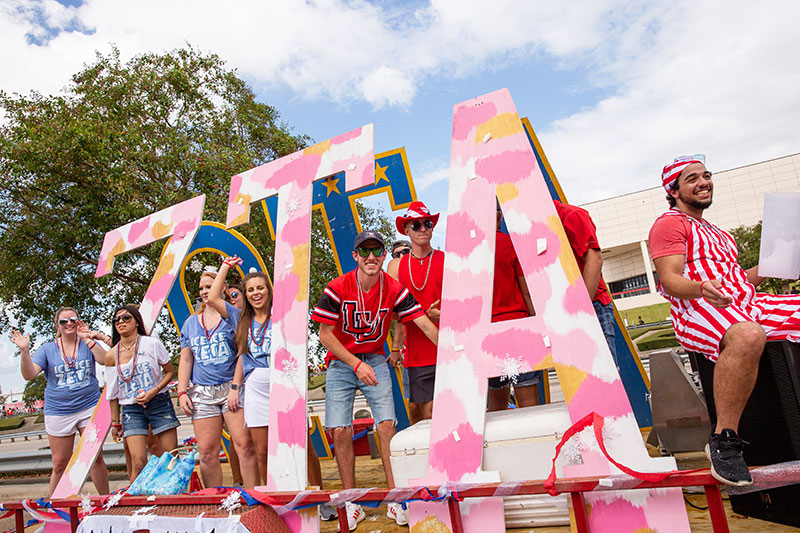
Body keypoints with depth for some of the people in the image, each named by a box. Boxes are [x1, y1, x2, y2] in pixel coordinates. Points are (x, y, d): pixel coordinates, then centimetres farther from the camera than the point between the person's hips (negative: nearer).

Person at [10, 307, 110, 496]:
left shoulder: (88, 343, 5)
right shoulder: (47, 349, 7)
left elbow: (105, 360, -12)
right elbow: (29, 374, -5)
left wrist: (88, 340, -21)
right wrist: (25, 351, -20)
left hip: (89, 408, 0)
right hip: (58, 412, 1)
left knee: (96, 458, 1)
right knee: (60, 464, 4)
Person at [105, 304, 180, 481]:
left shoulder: (152, 343, -4)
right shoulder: (111, 355, 2)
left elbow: (170, 371, 3)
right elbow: (112, 393, 10)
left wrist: (154, 391, -12)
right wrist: (115, 421, 11)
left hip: (159, 403, -1)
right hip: (131, 409, 1)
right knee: (138, 463, -9)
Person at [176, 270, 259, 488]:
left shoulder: (233, 315, 2)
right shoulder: (191, 323, 17)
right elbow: (185, 360, 17)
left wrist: (235, 387, -11)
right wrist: (182, 392, 6)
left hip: (232, 388, -4)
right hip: (202, 394, 4)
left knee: (244, 445, -12)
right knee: (207, 452, 2)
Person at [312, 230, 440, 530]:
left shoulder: (394, 289, -10)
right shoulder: (337, 288, -14)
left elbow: (425, 325, -14)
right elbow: (325, 334, -10)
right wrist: (356, 364, -18)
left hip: (375, 362, 1)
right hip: (341, 363, 0)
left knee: (386, 425, -9)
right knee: (340, 431, -4)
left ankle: (395, 500, 4)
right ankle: (352, 503, 11)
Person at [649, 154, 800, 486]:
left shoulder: (714, 232, 33)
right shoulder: (669, 223, 5)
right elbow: (669, 280, -10)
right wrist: (702, 288, -30)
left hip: (746, 305, 8)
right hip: (699, 313, -8)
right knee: (747, 335, -39)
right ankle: (723, 438, -30)